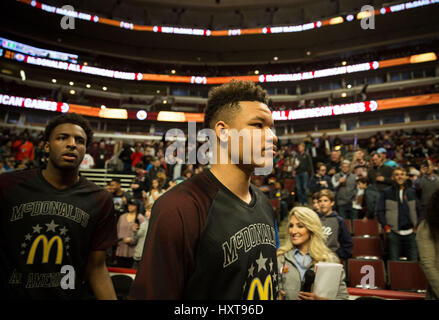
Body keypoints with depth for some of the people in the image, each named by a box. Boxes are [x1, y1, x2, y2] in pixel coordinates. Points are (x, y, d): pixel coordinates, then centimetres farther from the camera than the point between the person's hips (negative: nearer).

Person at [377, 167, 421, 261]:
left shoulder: (412, 192, 12)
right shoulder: (386, 193, 2)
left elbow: (418, 210, 14)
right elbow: (380, 211, -1)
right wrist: (386, 228, -8)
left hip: (410, 232, 3)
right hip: (394, 233, -3)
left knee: (414, 261, 5)